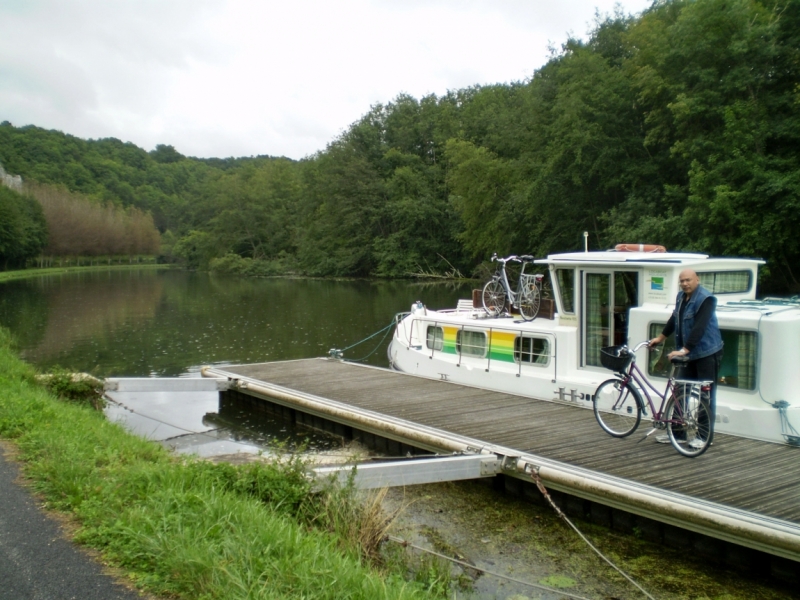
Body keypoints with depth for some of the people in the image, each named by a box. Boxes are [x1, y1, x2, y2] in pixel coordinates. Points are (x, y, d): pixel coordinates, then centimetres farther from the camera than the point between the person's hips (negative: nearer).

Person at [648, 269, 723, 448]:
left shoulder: (705, 299, -18)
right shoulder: (681, 297, 8)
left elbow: (699, 327, -27)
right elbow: (674, 319, 22)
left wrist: (684, 350, -33)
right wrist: (660, 337, 22)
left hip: (707, 354, -8)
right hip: (689, 354, 8)